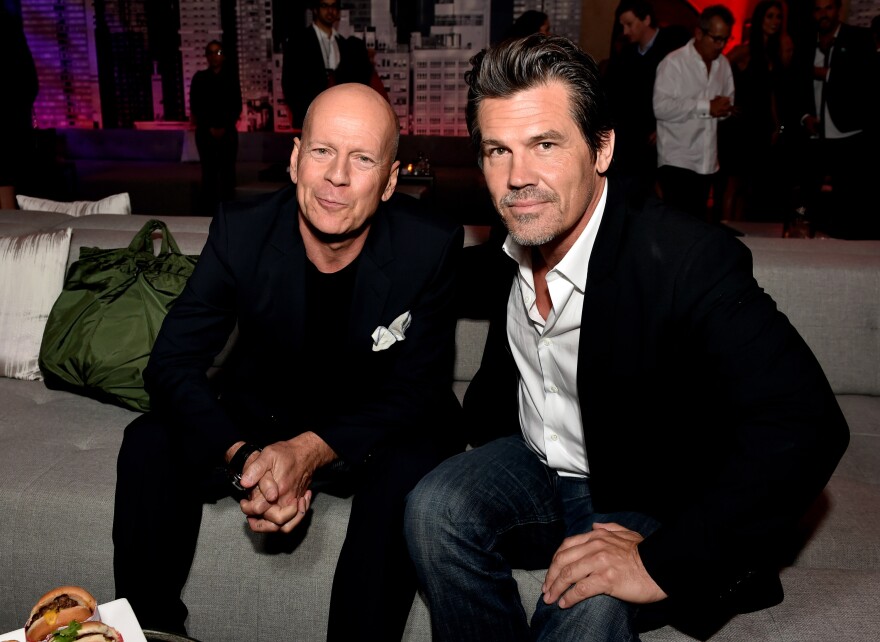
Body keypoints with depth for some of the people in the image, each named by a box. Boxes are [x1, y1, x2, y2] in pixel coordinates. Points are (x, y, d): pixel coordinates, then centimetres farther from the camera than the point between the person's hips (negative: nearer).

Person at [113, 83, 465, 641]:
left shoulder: (432, 245, -19)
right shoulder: (242, 229, -14)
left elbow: (417, 388, -16)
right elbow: (172, 363, -14)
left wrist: (311, 450, -32)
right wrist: (242, 456, -33)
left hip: (370, 430, -1)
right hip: (260, 415, 2)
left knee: (413, 467, -33)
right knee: (151, 444, -20)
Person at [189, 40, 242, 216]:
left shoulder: (231, 77, 7)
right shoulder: (199, 78, 6)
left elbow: (237, 107, 4)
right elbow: (194, 106, 3)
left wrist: (224, 127, -8)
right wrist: (209, 127, -8)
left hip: (228, 132, 0)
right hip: (205, 132, 0)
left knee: (227, 173, -1)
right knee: (209, 173, -4)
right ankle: (208, 213, -1)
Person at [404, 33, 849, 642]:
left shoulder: (688, 257, -26)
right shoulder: (505, 247, -6)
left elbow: (804, 423, -32)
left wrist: (662, 564, -32)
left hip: (646, 505, -5)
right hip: (531, 462, 6)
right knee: (435, 508, -22)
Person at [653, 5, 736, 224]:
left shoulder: (723, 64, 12)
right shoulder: (673, 62, -8)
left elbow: (728, 101, 20)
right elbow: (661, 107, -18)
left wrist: (725, 108, -5)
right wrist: (706, 106, -17)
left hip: (707, 161, 7)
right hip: (677, 160, -6)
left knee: (698, 221, 13)